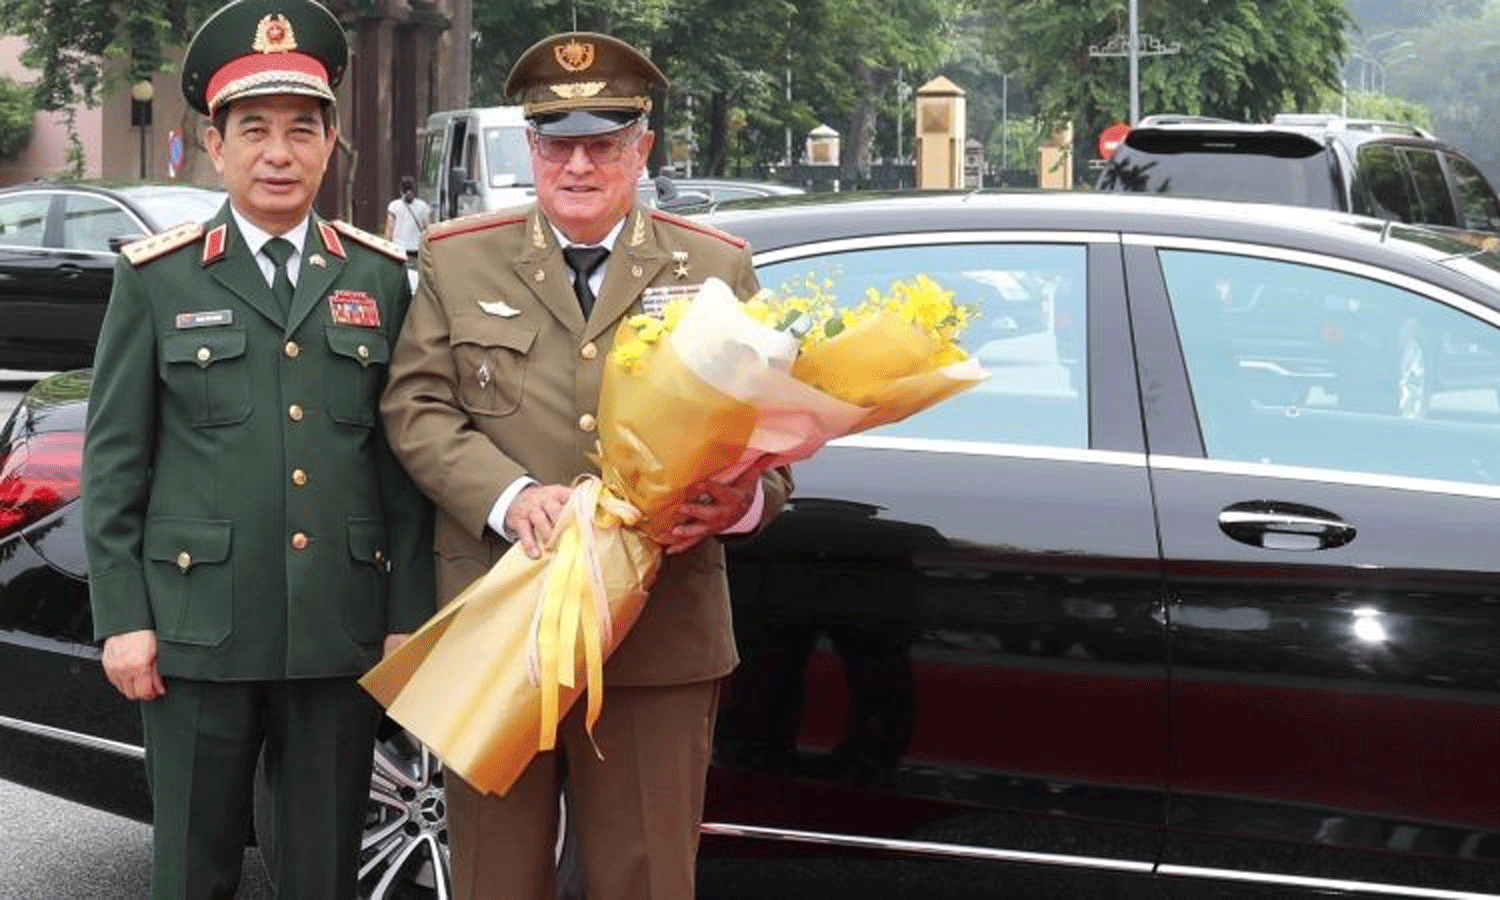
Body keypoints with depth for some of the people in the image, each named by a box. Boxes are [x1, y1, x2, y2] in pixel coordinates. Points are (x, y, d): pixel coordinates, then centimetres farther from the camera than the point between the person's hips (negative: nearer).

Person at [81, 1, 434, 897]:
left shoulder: (380, 276, 8)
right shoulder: (157, 278, 2)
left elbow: (403, 456, 7)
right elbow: (114, 460, 2)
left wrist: (409, 615, 3)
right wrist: (123, 619, -4)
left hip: (339, 633, 2)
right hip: (199, 631, -1)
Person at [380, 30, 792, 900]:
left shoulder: (717, 268, 8)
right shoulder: (459, 260, 9)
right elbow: (417, 408, 2)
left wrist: (741, 499, -17)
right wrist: (510, 495, -16)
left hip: (660, 635, 0)